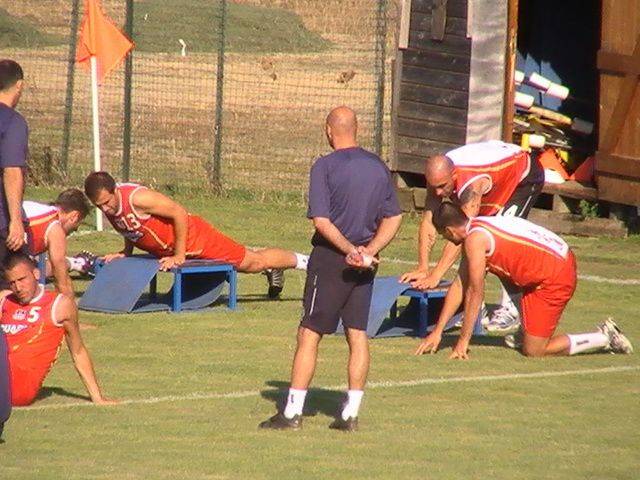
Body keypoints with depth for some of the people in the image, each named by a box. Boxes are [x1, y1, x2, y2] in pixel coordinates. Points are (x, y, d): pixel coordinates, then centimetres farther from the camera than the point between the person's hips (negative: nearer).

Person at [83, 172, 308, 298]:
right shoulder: (107, 205, -10)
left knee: (253, 262, 4)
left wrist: (179, 256, -24)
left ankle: (304, 261, 20)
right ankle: (273, 270, 50)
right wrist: (126, 252, -2)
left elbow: (179, 213, -29)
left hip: (192, 237, -7)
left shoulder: (137, 198, -34)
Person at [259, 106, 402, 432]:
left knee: (309, 334, -1)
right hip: (363, 266, 5)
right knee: (357, 335, 7)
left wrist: (349, 250, -12)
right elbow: (393, 218, 9)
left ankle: (293, 413, -2)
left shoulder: (325, 167, -9)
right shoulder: (378, 167, 8)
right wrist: (369, 251, 0)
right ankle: (350, 414, 7)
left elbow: (322, 221, -16)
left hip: (331, 258, -5)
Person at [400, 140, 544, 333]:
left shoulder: (472, 183, -44)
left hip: (525, 176, -7)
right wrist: (422, 269, -29)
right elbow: (428, 221, -22)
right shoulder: (437, 176, -24)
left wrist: (435, 276, -50)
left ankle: (509, 309, -17)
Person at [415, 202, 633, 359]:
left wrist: (463, 342, -7)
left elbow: (475, 294, -12)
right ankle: (528, 335, 25)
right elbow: (458, 287, 17)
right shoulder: (477, 228, 15)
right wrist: (437, 332, 17)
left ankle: (604, 339, -1)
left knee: (533, 351, -4)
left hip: (554, 279, -10)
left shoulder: (475, 240, -14)